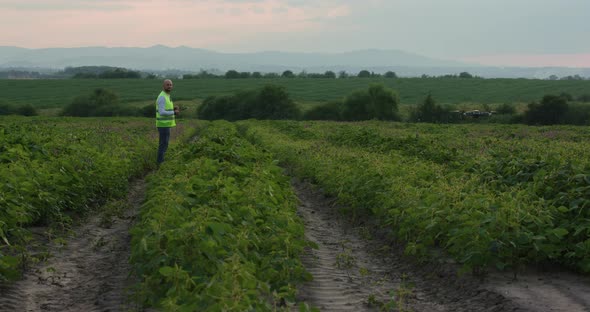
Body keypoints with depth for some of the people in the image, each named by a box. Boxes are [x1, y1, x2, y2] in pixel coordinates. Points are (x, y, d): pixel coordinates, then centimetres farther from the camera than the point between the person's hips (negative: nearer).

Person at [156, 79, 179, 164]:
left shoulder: (166, 97, 15)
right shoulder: (162, 97, -19)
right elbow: (161, 113, -25)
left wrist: (173, 109, 4)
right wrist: (174, 113, -15)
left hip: (165, 124, 10)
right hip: (164, 125, -10)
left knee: (163, 144, 14)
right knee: (164, 144, -5)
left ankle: (161, 162, 20)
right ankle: (160, 164, 2)